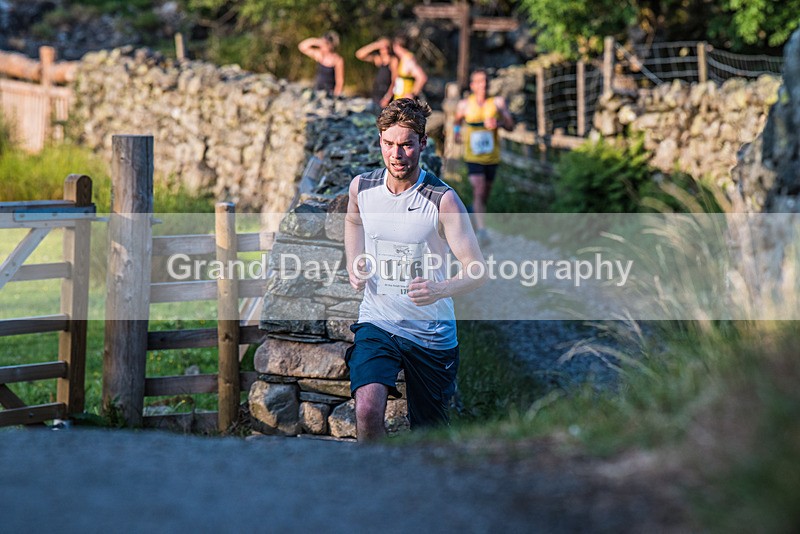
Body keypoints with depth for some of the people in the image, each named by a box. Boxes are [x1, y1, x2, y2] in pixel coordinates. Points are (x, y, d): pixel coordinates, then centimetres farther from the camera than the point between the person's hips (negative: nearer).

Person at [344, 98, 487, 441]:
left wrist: (441, 290, -37)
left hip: (431, 332, -2)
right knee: (367, 408, -25)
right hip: (376, 323, 2)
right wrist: (354, 264, 7)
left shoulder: (443, 200, -15)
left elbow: (478, 271, -17)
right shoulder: (361, 187, -3)